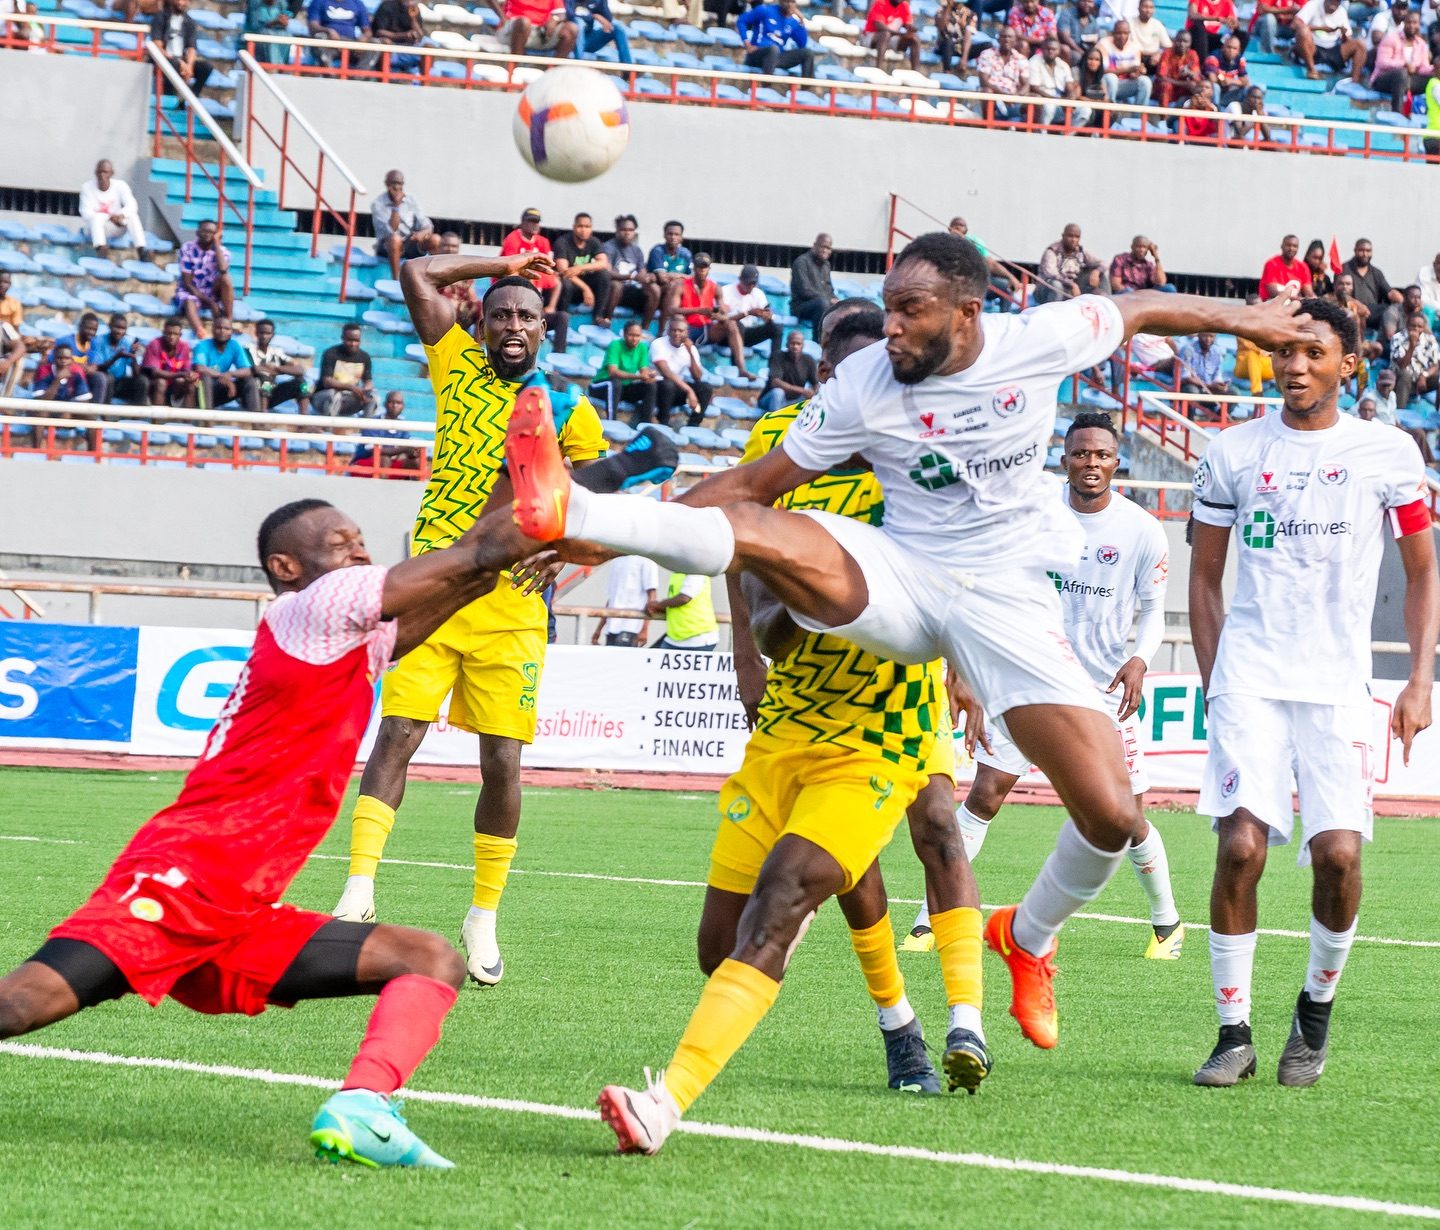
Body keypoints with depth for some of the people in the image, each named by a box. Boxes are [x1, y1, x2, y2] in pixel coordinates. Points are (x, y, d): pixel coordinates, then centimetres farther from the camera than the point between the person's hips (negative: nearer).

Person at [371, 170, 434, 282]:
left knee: (434, 239, -21)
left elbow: (426, 225, -1)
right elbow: (391, 231, -20)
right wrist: (396, 206, -22)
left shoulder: (411, 201, 5)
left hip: (410, 244, 4)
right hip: (387, 246, -4)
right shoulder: (378, 204, -8)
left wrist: (423, 232, -25)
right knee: (394, 239, -38)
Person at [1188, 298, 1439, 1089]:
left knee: (1339, 853, -13)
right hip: (1249, 678, 0)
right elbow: (1204, 579, 15)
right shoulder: (1232, 453, 7)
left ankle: (1317, 1007, 13)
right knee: (1240, 847, -14)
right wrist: (1212, 683, 8)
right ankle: (1233, 1033, -3)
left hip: (1339, 683, 0)